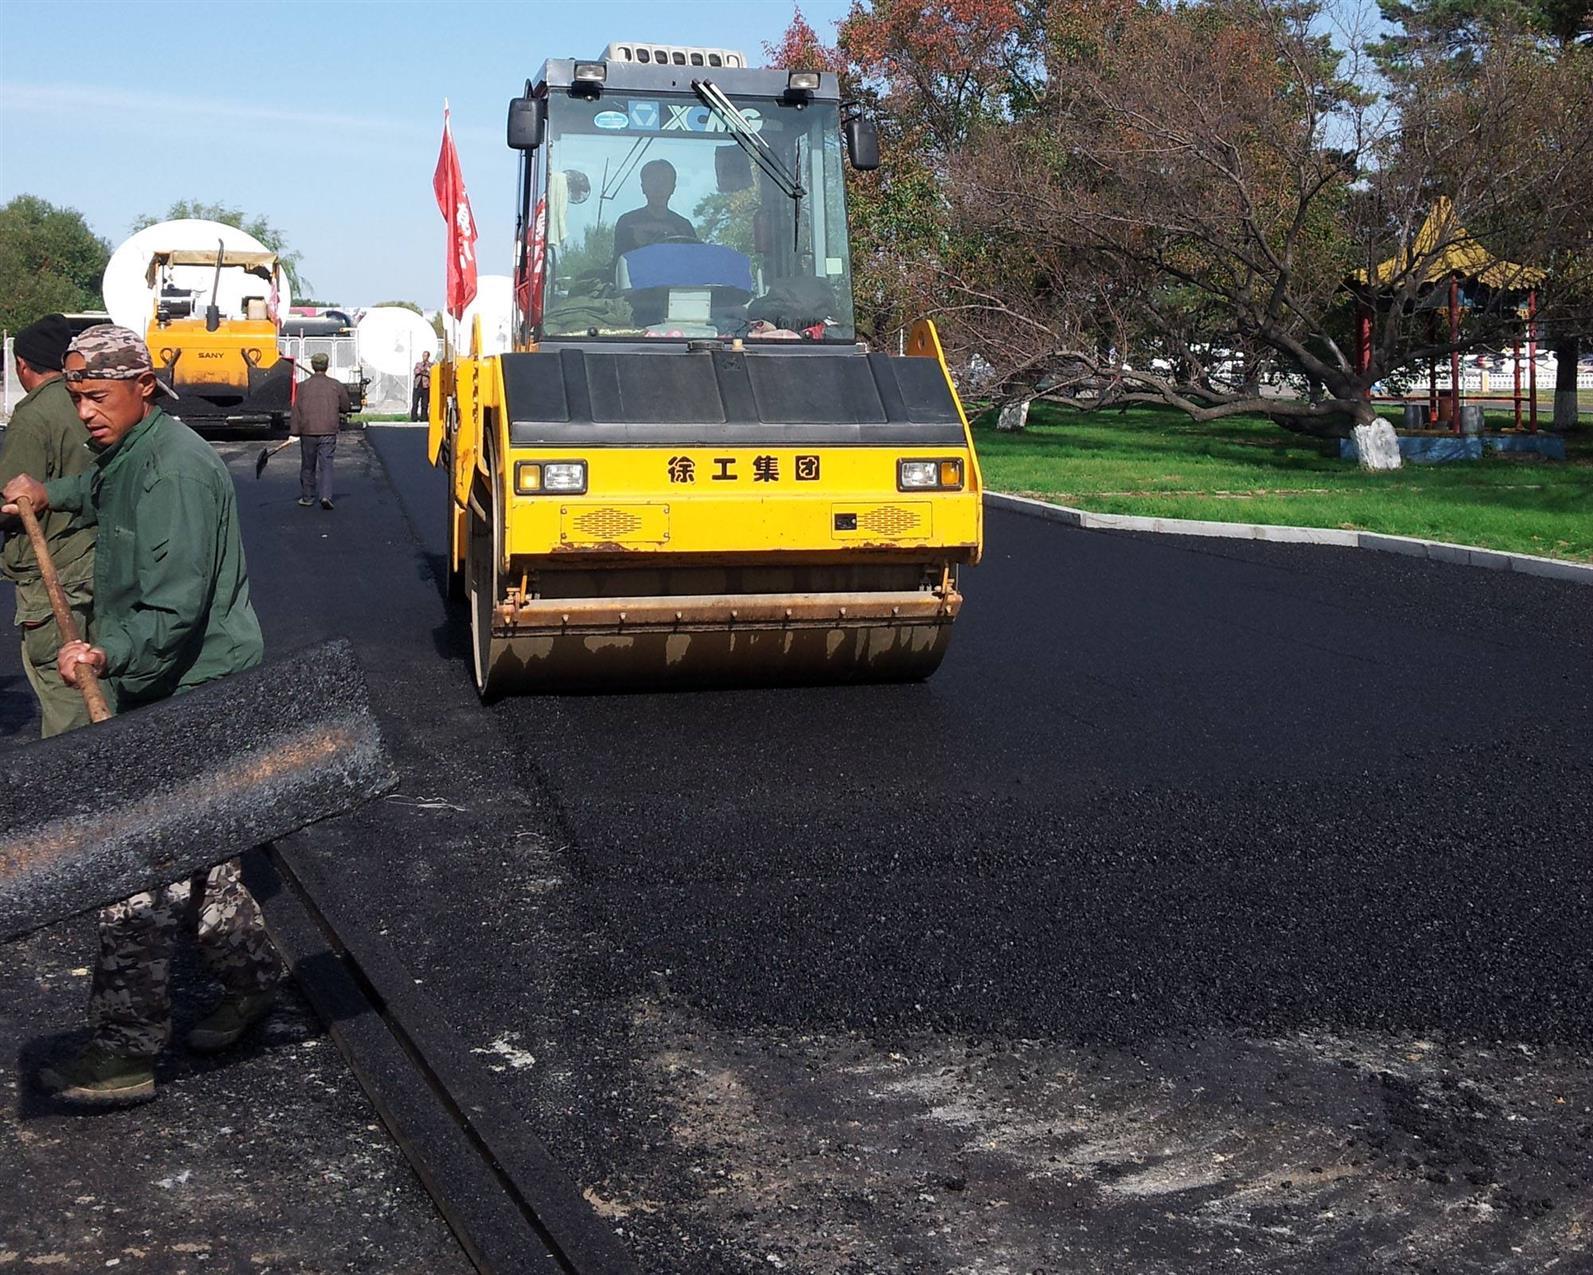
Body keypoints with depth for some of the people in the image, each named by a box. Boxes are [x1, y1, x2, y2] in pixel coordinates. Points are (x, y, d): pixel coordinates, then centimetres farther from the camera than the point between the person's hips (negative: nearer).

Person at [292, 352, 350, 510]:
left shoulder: (303, 386, -1)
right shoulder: (336, 385, 0)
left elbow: (297, 410, -2)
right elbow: (345, 407, 9)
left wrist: (296, 431, 1)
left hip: (308, 431, 0)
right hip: (329, 431, 0)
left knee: (308, 466, 12)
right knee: (326, 465, 0)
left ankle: (307, 497, 21)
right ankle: (325, 495, -17)